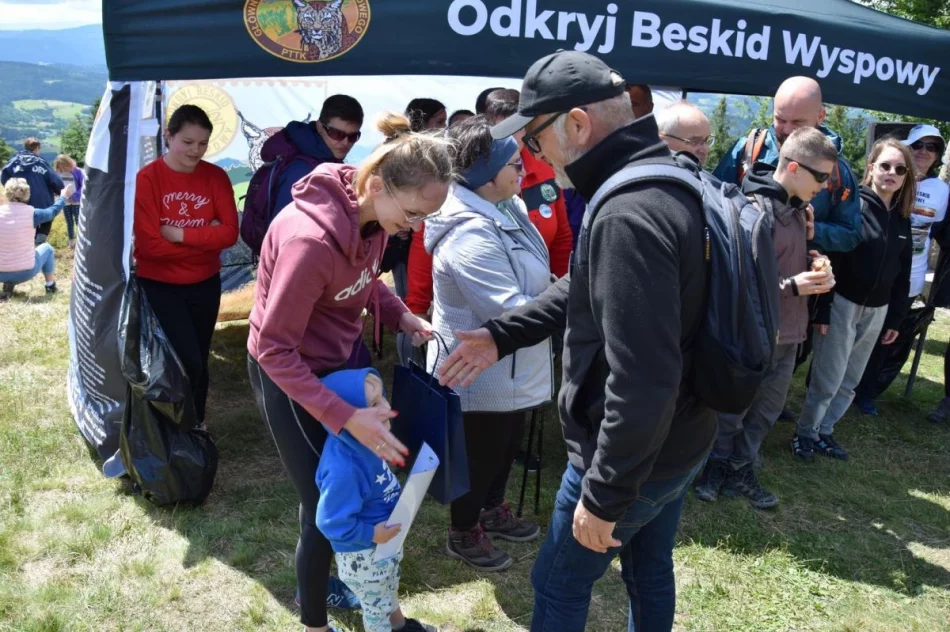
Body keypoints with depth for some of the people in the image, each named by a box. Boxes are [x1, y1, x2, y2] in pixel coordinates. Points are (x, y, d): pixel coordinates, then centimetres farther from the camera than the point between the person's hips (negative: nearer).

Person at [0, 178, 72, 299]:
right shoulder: (31, 213, -12)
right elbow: (53, 211, 8)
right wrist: (64, 196, 26)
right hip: (26, 272, -2)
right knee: (47, 248, 27)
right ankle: (50, 286, 34)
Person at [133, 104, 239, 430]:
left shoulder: (216, 177, -3)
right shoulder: (147, 178, -14)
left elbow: (229, 232, -11)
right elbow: (149, 244, -19)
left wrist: (182, 235, -20)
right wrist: (205, 237, -17)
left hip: (205, 283, 4)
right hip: (159, 285, -4)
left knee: (199, 360, 15)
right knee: (188, 361, -9)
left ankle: (197, 425, 34)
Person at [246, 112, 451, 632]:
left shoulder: (372, 213, -11)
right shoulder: (311, 240, -36)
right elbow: (275, 350, -29)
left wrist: (401, 316, -8)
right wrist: (346, 418, -35)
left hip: (341, 356, 8)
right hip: (290, 375, -7)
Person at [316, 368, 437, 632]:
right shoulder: (343, 469, -41)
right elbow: (332, 522, -32)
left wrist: (400, 499, -2)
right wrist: (371, 534, -26)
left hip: (385, 539, 9)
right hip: (362, 553, -9)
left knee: (389, 588, 35)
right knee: (377, 606, 20)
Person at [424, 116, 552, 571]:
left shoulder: (504, 208, 1)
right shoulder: (471, 234, -30)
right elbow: (511, 312, -32)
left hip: (508, 369, 10)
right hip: (481, 373, -9)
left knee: (506, 444, 26)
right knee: (480, 456, 11)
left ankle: (492, 511, 50)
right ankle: (464, 535, 36)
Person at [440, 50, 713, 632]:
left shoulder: (628, 216, -31)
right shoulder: (667, 182, 4)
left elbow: (641, 381, -33)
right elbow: (586, 291, 14)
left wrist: (604, 497, -22)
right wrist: (502, 335, 9)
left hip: (634, 456, -9)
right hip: (681, 441, 9)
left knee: (559, 583, 14)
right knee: (650, 572, 26)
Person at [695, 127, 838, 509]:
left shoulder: (798, 208, 5)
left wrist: (814, 272, -1)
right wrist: (792, 286, -23)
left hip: (788, 331, 8)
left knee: (767, 409, 18)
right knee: (732, 409, 10)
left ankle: (740, 470, 33)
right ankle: (717, 465, 31)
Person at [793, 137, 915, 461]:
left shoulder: (902, 219, 8)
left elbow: (902, 274, 14)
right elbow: (828, 261, -15)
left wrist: (895, 318, 11)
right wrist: (822, 311, -19)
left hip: (876, 311, 6)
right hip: (842, 305, -6)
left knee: (849, 382, 13)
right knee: (827, 381, -2)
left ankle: (824, 431, 28)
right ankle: (805, 433, 16)